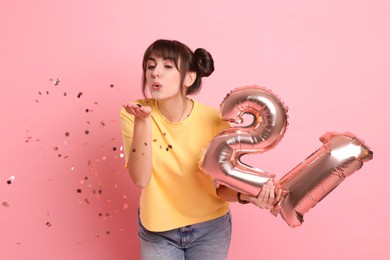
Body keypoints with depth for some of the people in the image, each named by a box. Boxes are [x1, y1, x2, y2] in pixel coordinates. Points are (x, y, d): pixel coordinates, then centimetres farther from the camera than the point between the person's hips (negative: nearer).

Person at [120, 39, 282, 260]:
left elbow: (221, 187, -10)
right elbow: (140, 179, -25)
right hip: (157, 230, 1)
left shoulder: (214, 120, -18)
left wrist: (246, 195, -30)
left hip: (210, 227, 0)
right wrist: (143, 121, -35)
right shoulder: (133, 113, -15)